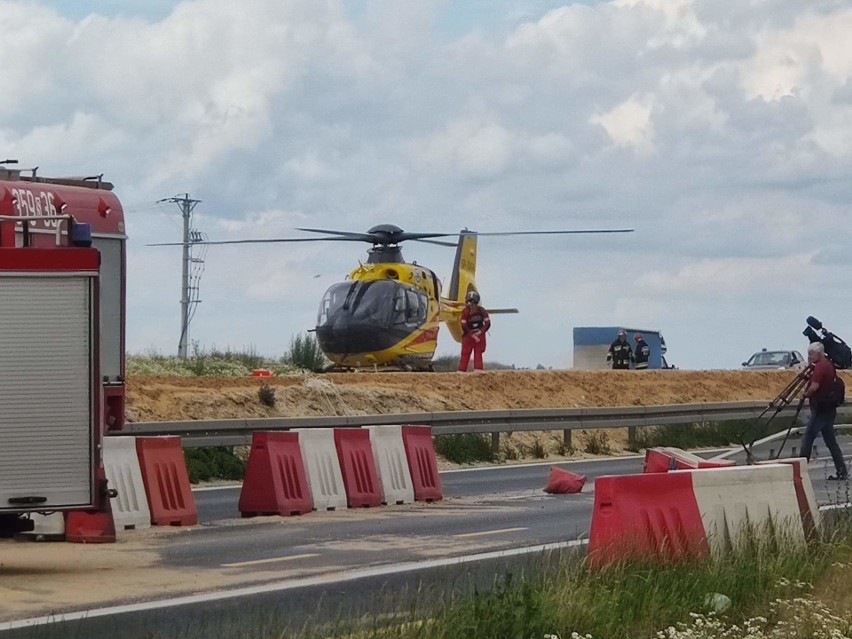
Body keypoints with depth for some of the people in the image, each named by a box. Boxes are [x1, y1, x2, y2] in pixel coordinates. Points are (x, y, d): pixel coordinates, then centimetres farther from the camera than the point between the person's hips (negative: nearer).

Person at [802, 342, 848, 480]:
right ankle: (842, 471, 9)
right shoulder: (829, 365, 15)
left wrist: (805, 395, -3)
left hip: (820, 409, -9)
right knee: (830, 440, 11)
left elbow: (814, 386, -22)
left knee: (807, 439, -6)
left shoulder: (820, 366, -14)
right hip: (829, 408, 9)